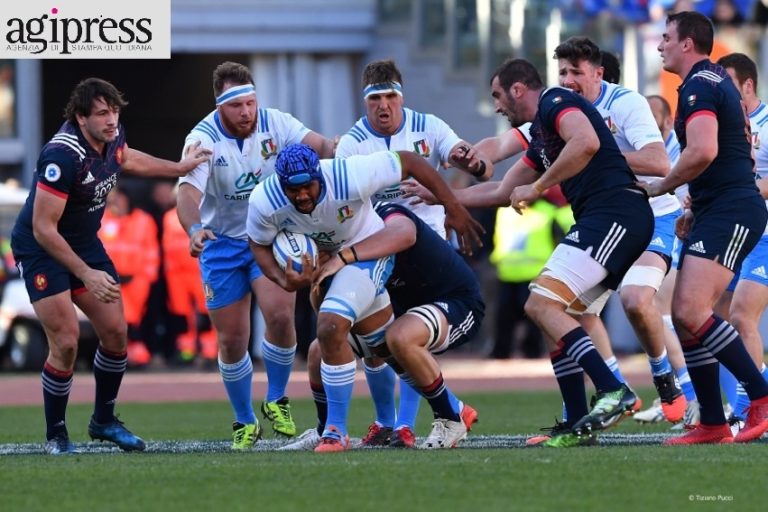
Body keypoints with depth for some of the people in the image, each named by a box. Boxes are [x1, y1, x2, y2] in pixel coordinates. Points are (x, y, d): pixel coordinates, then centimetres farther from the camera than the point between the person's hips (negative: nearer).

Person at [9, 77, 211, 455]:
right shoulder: (63, 155, -31)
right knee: (66, 343, -14)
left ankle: (103, 421, 24)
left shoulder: (111, 136, -7)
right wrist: (86, 275, -29)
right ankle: (55, 435, 3)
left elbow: (125, 159, 22)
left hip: (85, 243, 8)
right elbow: (43, 229, -29)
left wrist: (180, 168, 24)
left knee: (115, 332, 5)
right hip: (41, 250, -8)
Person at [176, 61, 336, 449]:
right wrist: (194, 229, -51)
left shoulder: (273, 123, -11)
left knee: (280, 315, -21)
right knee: (231, 340, 0)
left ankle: (276, 401, 3)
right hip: (222, 243, -1)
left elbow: (321, 145, -19)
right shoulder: (203, 139, -18)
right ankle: (244, 422, 21)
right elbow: (188, 192, -31)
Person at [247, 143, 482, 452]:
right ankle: (450, 413, 30)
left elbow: (409, 161, -24)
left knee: (330, 327, -26)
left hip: (366, 252, -5)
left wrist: (453, 209, -17)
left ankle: (336, 430, -16)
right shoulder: (264, 203, -25)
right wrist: (283, 281, -25)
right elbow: (259, 244, -4)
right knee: (383, 343, 13)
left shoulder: (349, 177, -35)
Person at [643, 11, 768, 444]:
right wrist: (696, 210, 25)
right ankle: (712, 424, 7)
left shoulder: (699, 86, -11)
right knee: (685, 318, 7)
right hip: (716, 213, 11)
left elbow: (703, 152, -26)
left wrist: (659, 188, -11)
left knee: (690, 313, -21)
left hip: (730, 213, -11)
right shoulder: (717, 81, 21)